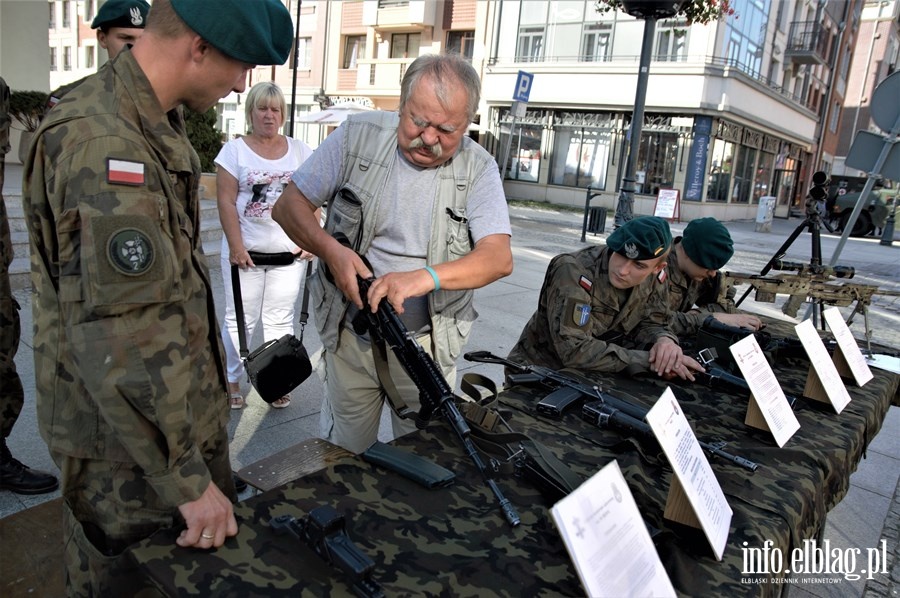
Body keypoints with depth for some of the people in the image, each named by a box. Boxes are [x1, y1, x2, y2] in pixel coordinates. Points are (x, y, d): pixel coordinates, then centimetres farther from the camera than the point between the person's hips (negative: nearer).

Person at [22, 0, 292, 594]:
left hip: (191, 406, 9)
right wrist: (187, 478, -24)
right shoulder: (103, 144, -27)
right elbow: (123, 341, -30)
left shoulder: (159, 123, 7)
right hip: (124, 435, -9)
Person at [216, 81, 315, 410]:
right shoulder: (235, 150, 2)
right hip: (246, 250, -2)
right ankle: (231, 380, 20)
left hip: (290, 252, 2)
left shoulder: (299, 150, 9)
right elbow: (226, 201, -4)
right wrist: (236, 247, -12)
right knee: (240, 319, 5)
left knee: (280, 320, 9)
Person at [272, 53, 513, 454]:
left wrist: (427, 276, -34)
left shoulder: (478, 168, -7)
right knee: (343, 456, 18)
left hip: (427, 345, 0)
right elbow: (289, 205, -2)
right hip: (350, 335, 1)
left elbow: (499, 257, -17)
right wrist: (331, 250, -21)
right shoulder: (358, 136, -6)